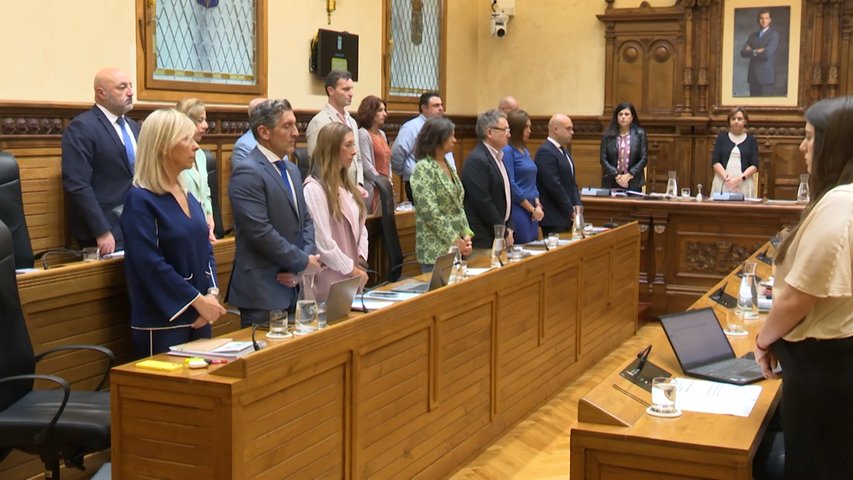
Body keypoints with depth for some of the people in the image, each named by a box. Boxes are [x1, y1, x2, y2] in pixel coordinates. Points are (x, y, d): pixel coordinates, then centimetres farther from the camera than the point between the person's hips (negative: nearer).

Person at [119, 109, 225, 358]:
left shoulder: (188, 196, 12)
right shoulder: (140, 200, -12)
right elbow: (151, 263, -20)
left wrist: (212, 293, -5)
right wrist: (198, 300, -17)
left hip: (198, 318, 8)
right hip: (162, 322, -7)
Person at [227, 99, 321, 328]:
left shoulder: (291, 170, 15)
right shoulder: (247, 172, -14)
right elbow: (261, 232, -21)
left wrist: (304, 262, -3)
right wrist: (303, 262, -12)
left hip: (294, 288, 8)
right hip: (262, 291, -8)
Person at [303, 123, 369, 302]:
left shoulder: (347, 185, 13)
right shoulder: (314, 188, -15)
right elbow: (323, 242, -18)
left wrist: (360, 262, -1)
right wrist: (352, 269, -11)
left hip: (352, 276, 8)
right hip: (331, 278, -8)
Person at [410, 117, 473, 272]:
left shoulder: (448, 166, 12)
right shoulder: (423, 169, -13)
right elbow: (430, 212, -18)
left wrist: (466, 234, 1)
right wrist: (455, 240, -15)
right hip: (436, 250, -7)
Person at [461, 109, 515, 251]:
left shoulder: (496, 156, 14)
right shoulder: (477, 160, -16)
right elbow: (483, 202, -21)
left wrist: (508, 228, 9)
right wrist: (504, 233, -13)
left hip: (498, 235, 9)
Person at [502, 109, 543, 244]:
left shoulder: (526, 151, 15)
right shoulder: (507, 151, -10)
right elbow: (511, 185, -15)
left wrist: (538, 206, 3)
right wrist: (532, 209, -9)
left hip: (532, 212, 8)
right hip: (517, 211, -8)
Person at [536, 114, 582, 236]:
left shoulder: (563, 150, 17)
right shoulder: (545, 152, -15)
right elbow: (554, 185, -21)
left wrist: (578, 206, 5)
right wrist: (571, 211, -15)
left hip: (567, 217, 9)